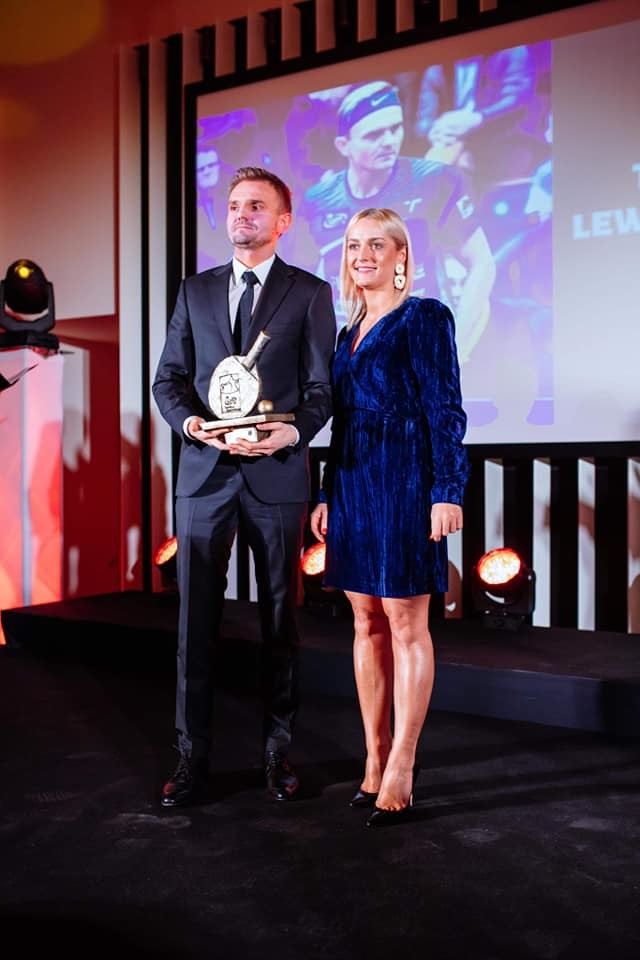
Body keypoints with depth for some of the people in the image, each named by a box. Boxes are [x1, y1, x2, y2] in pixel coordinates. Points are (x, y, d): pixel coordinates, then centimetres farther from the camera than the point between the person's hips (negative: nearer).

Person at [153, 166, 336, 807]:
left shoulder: (309, 293, 6)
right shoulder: (195, 291, 14)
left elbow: (323, 386, 1)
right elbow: (168, 379, 11)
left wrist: (292, 431, -18)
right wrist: (192, 422, -10)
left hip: (276, 474, -2)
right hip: (204, 474, 2)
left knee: (279, 618, 8)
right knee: (195, 620, 3)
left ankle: (278, 750, 21)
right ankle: (192, 755, 15)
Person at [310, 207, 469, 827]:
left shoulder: (425, 317, -2)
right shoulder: (351, 329, 18)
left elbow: (445, 410, -8)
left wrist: (448, 491, -16)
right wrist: (327, 494, 15)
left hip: (403, 484, -7)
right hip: (353, 485, 7)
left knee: (405, 623, -2)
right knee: (367, 623, 9)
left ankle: (401, 768, 6)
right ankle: (374, 759, 18)